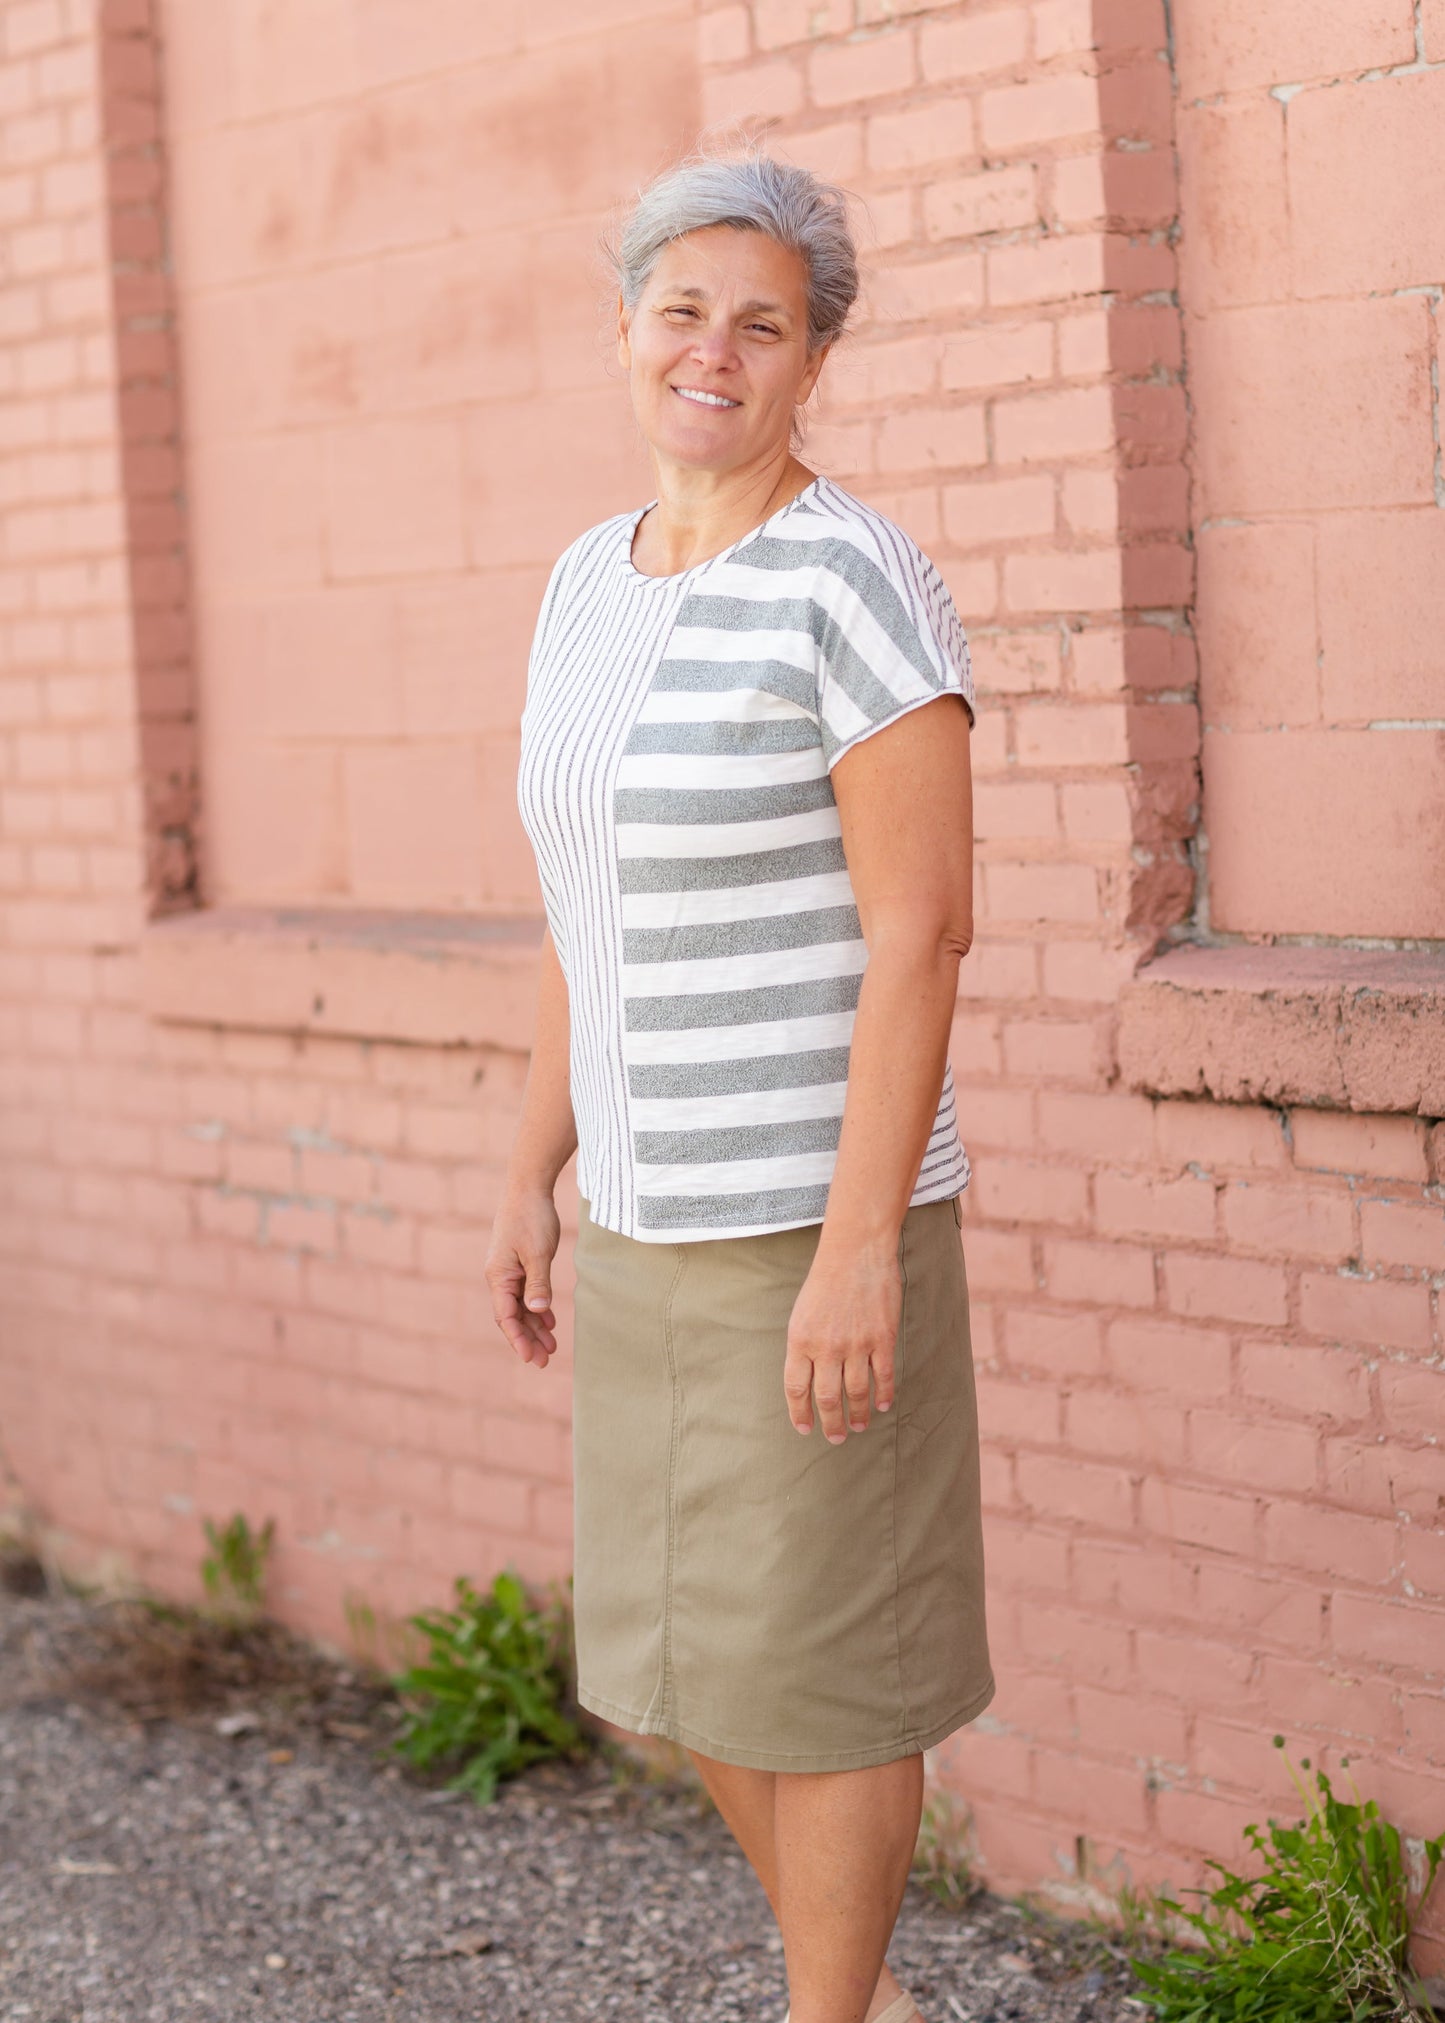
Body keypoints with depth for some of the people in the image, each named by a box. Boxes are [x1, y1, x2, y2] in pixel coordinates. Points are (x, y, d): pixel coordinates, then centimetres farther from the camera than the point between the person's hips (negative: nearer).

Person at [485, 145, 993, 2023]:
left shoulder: (856, 580, -16)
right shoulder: (590, 586, 9)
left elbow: (923, 932, -19)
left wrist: (858, 1245, -22)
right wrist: (535, 1181, 14)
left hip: (815, 1220, -8)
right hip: (655, 1225, 8)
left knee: (817, 1663, 4)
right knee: (688, 1647, 18)